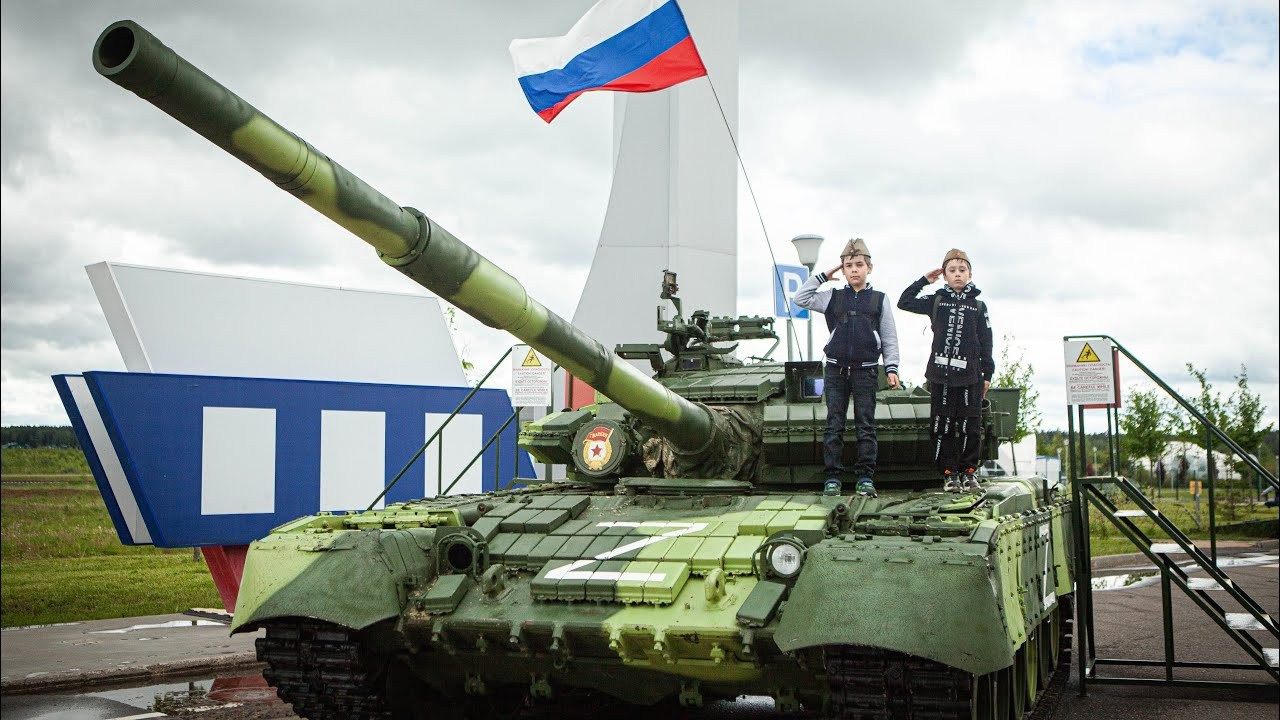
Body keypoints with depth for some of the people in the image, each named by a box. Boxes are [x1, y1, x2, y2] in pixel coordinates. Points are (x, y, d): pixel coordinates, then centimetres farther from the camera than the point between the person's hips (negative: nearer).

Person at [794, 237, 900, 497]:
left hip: (866, 371, -1)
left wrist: (891, 368, 0)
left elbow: (889, 337, 8)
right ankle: (833, 477, 5)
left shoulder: (879, 300, 7)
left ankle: (865, 478, 5)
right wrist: (822, 276, 7)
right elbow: (801, 298, 6)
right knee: (834, 424, 1)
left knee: (865, 425, 1)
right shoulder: (833, 297, 9)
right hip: (836, 369, 1)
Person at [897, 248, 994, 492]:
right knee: (942, 425, 0)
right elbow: (904, 302, 11)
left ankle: (968, 471, 10)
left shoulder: (978, 306, 10)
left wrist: (987, 374, 6)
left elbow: (986, 343, 10)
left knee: (970, 426, -1)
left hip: (970, 375, 0)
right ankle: (949, 473, 6)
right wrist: (923, 280, 9)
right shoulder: (936, 301, 10)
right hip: (941, 373, 0)